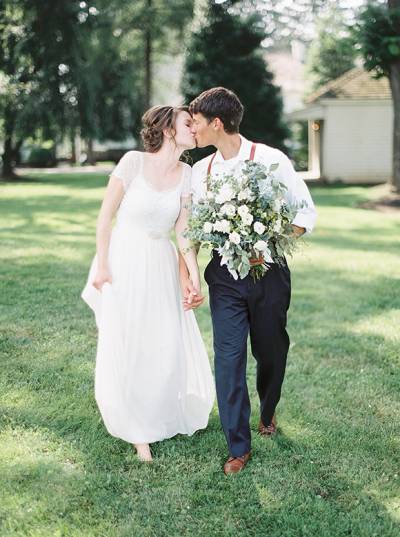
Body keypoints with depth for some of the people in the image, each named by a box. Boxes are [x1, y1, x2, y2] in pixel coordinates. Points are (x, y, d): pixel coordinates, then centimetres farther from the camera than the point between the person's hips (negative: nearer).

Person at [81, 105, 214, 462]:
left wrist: (195, 276, -10)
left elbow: (183, 231, -2)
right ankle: (137, 429, 23)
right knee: (125, 349, 4)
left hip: (161, 266, 4)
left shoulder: (187, 175, -1)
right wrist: (102, 266, -9)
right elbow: (106, 216, -9)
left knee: (171, 345, 6)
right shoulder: (134, 162, -14)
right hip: (123, 262, -4)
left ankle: (165, 415, 32)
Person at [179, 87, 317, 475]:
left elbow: (306, 213, -5)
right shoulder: (200, 172, 4)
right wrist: (185, 275, -1)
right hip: (224, 275, 2)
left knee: (271, 352, 13)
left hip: (268, 272, -2)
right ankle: (238, 447, 11)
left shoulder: (271, 160, -9)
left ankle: (267, 413, 44)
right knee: (228, 359, -2)